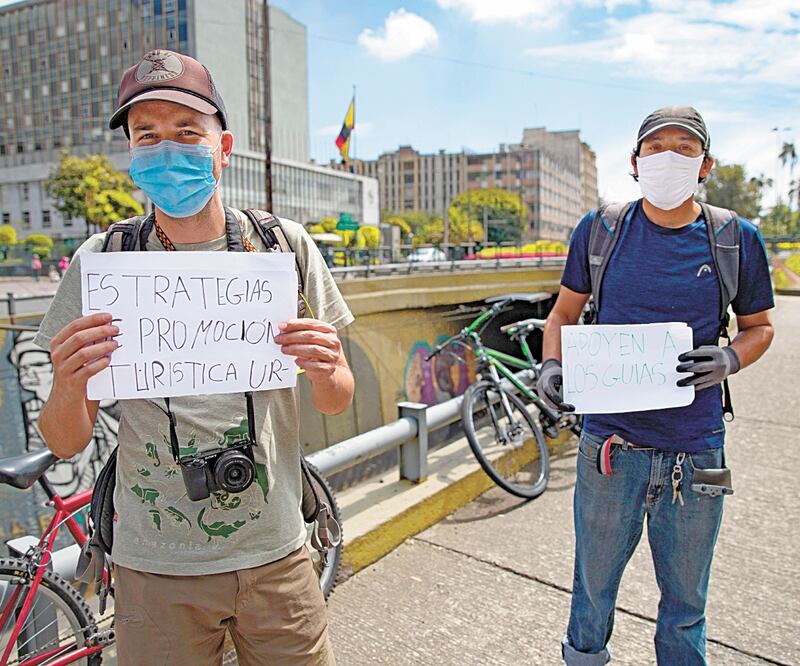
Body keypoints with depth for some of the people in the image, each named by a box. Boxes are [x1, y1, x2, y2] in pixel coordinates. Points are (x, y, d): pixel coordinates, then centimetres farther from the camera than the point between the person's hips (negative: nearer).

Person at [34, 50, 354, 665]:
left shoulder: (284, 245, -5)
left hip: (276, 554, 1)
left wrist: (325, 370, -21)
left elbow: (335, 404, 1)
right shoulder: (101, 260, -6)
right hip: (155, 568, 0)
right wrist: (69, 385, -24)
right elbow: (66, 444, -3)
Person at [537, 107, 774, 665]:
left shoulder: (737, 239, 0)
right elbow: (565, 313, 9)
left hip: (696, 450, 1)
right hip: (610, 444, 0)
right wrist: (551, 365, -10)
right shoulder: (599, 229, 0)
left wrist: (729, 359, -11)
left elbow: (759, 326, 11)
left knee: (686, 602, 18)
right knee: (594, 584, 18)